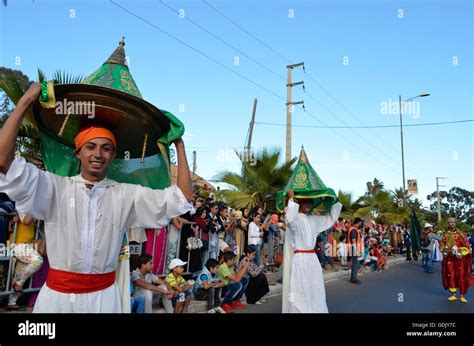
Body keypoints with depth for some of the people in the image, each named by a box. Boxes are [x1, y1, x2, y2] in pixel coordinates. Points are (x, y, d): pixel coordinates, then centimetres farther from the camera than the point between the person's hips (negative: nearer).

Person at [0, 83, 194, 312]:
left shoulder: (127, 194, 0)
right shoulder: (56, 187, -3)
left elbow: (182, 198, -3)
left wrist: (179, 144, -2)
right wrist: (25, 102, -12)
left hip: (104, 295, 1)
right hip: (56, 294, 0)